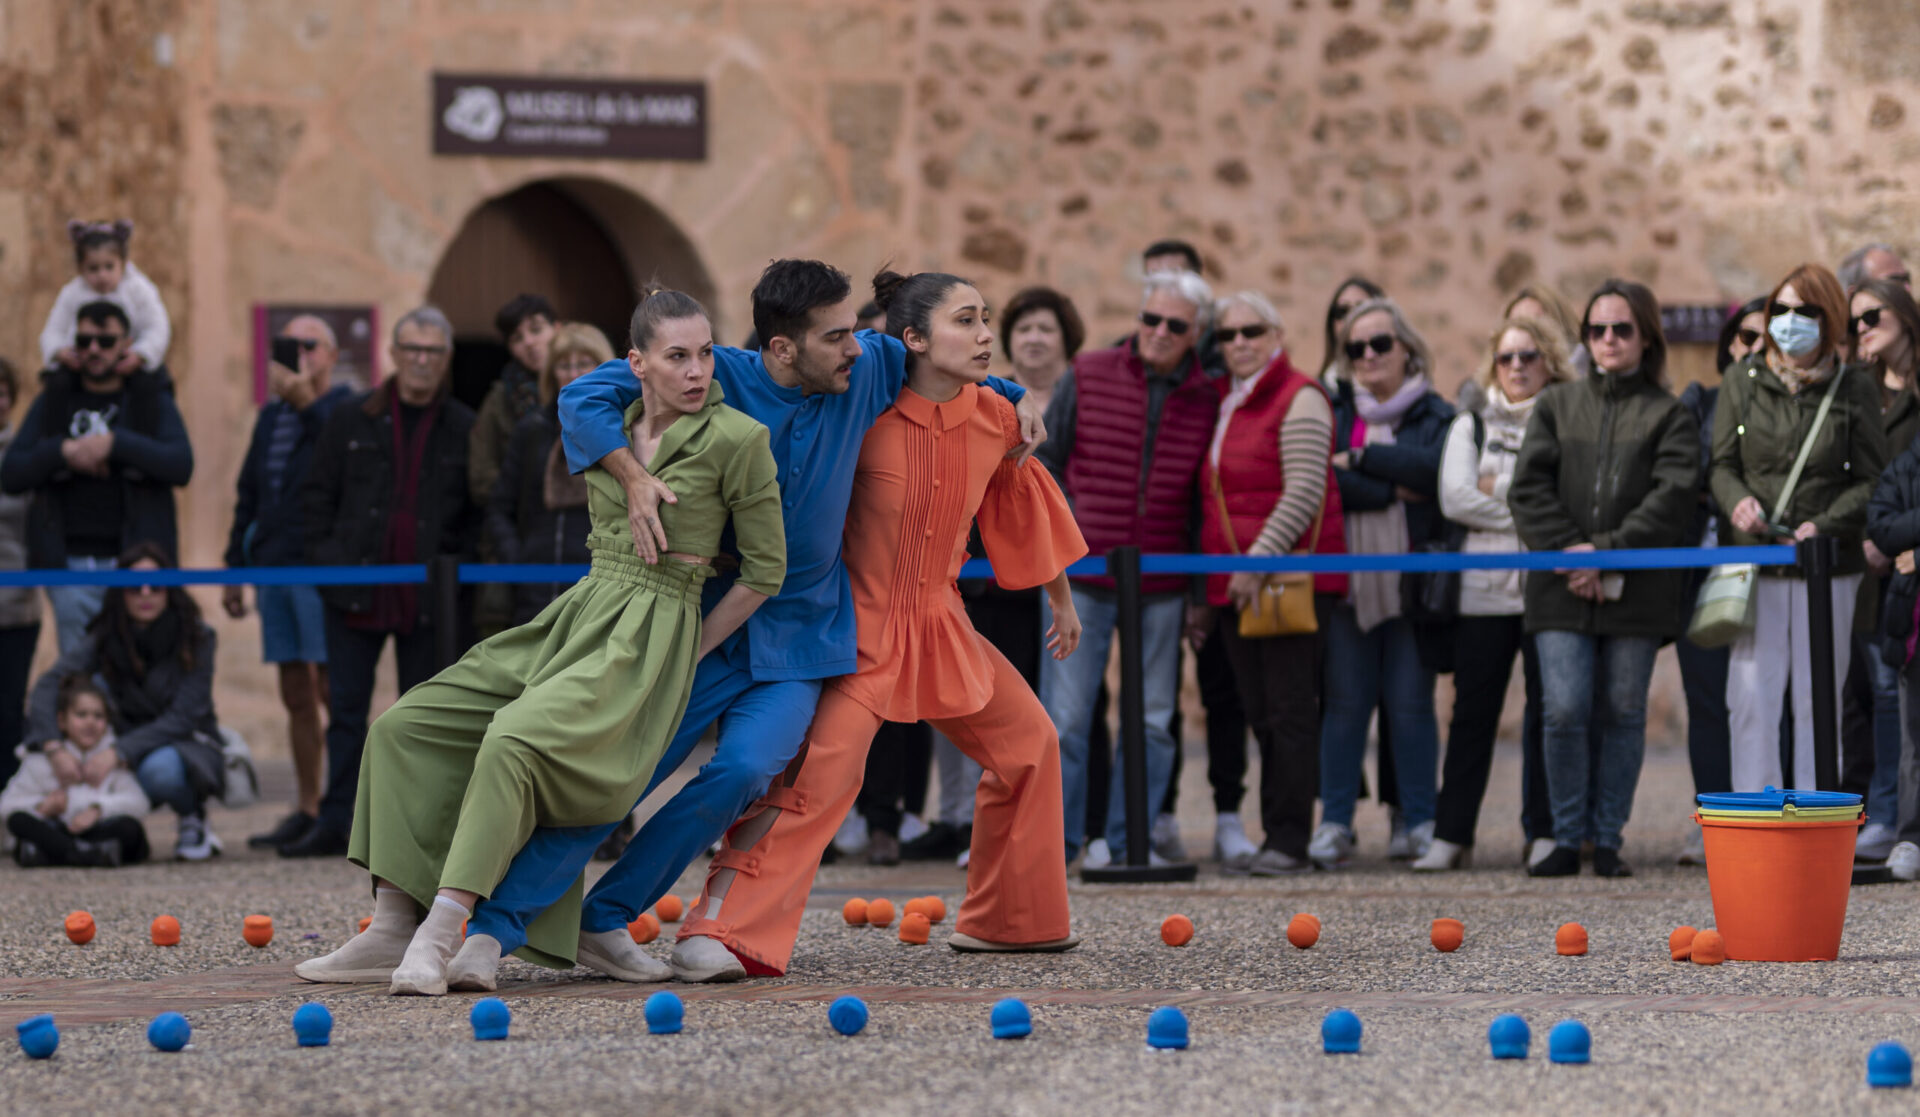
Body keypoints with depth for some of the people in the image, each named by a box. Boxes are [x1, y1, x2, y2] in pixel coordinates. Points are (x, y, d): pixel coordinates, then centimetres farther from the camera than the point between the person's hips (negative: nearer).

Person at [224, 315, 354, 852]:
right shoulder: (272, 416, 18)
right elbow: (248, 495, 22)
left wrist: (305, 401, -21)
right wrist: (235, 566, 20)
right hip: (274, 567, 7)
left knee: (330, 689, -9)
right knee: (296, 697, 9)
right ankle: (306, 811, 13)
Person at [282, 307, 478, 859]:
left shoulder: (464, 430, 4)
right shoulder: (352, 420, 6)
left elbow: (480, 513, 7)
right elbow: (316, 495, 10)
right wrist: (326, 558, -1)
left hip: (429, 598, -1)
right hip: (356, 592, 1)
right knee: (346, 709, 1)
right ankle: (336, 823, 4)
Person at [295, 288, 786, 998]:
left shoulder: (737, 439, -8)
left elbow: (766, 568, -3)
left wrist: (687, 653, 0)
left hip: (649, 640, -7)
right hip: (575, 618, 7)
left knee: (515, 742, -33)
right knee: (406, 726, -4)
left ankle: (441, 937, -38)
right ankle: (394, 925, -8)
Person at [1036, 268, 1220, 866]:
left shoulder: (1208, 400, 3)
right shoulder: (1087, 377, 0)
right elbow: (1044, 457, 8)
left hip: (1163, 585, 2)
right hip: (1083, 575, -2)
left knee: (1152, 721, 6)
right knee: (1065, 715, -3)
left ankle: (1125, 839, 15)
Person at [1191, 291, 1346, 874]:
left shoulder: (1299, 399, -5)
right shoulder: (1225, 406, 19)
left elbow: (1304, 493, -15)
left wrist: (1259, 562, -20)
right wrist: (1202, 595, 18)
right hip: (1234, 582, 7)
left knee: (1289, 711, -7)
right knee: (1259, 712, 7)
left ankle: (1288, 840, -6)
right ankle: (1229, 826, 8)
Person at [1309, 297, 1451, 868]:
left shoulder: (1436, 416, 8)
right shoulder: (1334, 411, 11)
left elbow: (1437, 471, -14)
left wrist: (1360, 459, -10)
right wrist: (1393, 490, -12)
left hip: (1412, 579, -1)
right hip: (1348, 578, 1)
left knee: (1411, 702, 0)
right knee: (1346, 701, -1)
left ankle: (1421, 822, 6)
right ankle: (1334, 822, 3)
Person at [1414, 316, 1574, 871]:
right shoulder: (1470, 426, 14)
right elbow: (1455, 498, 0)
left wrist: (1497, 488, -6)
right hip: (1483, 589, 2)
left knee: (1548, 711, -1)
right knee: (1472, 711, 1)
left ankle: (1546, 832, 6)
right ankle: (1451, 835, 2)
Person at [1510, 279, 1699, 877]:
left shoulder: (1669, 415, 6)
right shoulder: (1557, 404, 13)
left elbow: (1673, 497, -7)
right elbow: (1528, 487, 5)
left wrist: (1608, 552, -15)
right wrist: (1566, 550, -10)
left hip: (1636, 587, -1)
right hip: (1561, 586, 1)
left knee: (1623, 712, 2)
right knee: (1565, 711, -7)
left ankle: (1607, 839, 10)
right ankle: (1567, 839, 4)